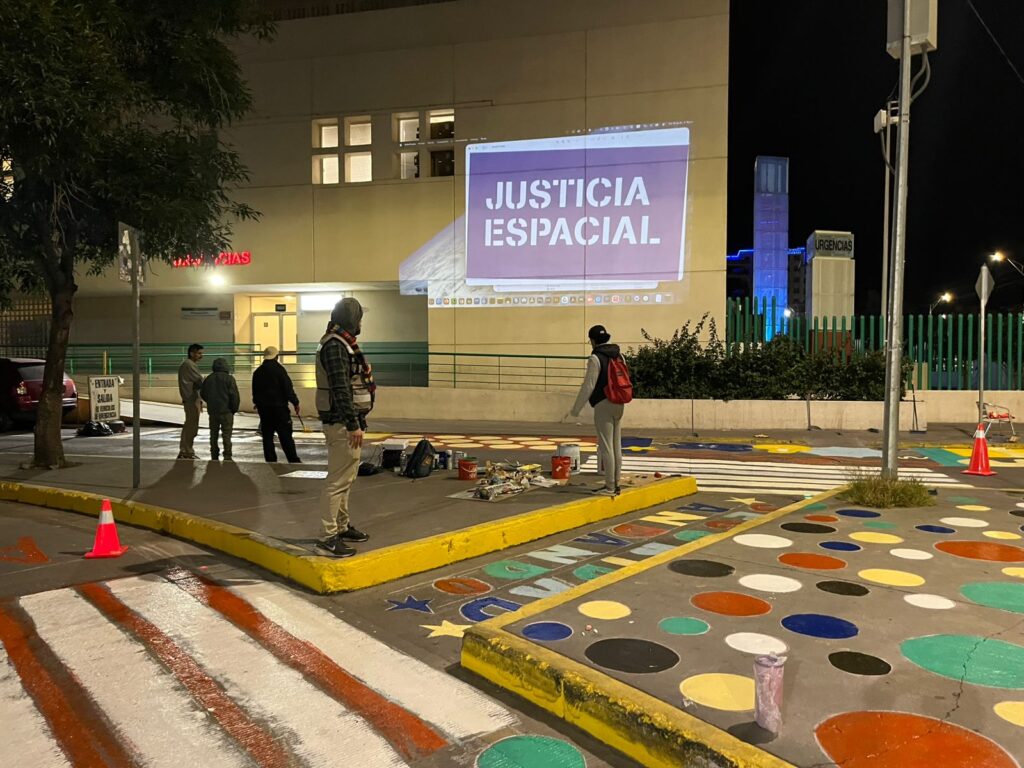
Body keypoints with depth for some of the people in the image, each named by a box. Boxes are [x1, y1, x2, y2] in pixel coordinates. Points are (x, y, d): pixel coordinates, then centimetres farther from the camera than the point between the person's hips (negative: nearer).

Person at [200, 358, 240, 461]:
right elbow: (234, 395, -13)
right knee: (226, 434, -1)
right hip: (226, 410, -4)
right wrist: (234, 409, 0)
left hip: (212, 411, 4)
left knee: (213, 434, 13)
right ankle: (227, 457, -6)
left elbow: (203, 393, 13)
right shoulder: (229, 379, -10)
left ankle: (214, 456, 15)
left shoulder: (209, 379, 5)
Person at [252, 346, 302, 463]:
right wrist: (295, 402, -5)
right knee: (285, 436, -4)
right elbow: (288, 388, -12)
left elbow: (255, 392, 18)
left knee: (267, 436, 8)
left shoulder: (257, 372, 10)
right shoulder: (279, 369, -9)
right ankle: (293, 460, -3)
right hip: (279, 406, -5)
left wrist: (258, 404, 29)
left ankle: (271, 460, 8)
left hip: (263, 408, 5)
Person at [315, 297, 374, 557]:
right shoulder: (334, 346, -17)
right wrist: (353, 425, -24)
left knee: (345, 478, 18)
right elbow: (340, 389, -23)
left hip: (350, 421, 11)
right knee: (338, 481, -7)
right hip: (342, 425, -11)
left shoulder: (344, 345, 16)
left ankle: (343, 526, 29)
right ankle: (328, 536, -1)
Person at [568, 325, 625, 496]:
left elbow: (588, 385, -14)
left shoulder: (595, 358, -12)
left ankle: (609, 486, -3)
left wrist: (576, 408, -8)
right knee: (616, 445, 12)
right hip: (619, 404, 8)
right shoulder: (618, 356, 12)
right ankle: (616, 484, 17)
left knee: (606, 446, -5)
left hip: (603, 404, -8)